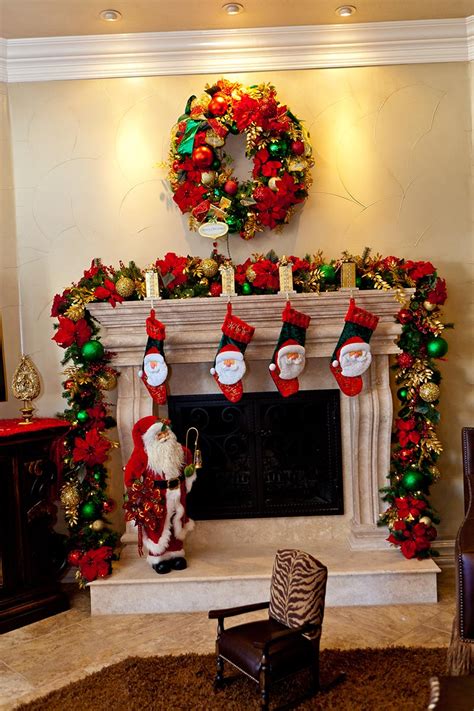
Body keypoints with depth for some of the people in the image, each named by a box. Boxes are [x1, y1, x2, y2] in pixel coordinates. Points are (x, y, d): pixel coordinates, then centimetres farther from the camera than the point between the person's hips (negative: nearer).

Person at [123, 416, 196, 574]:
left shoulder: (179, 451, 0)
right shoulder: (143, 454, -17)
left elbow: (188, 466, 19)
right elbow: (130, 475, -14)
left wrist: (190, 473, 3)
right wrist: (142, 491, -13)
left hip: (177, 494, 5)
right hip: (156, 497, -5)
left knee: (176, 525, 16)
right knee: (158, 527, 5)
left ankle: (176, 554, 32)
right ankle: (158, 558, 21)